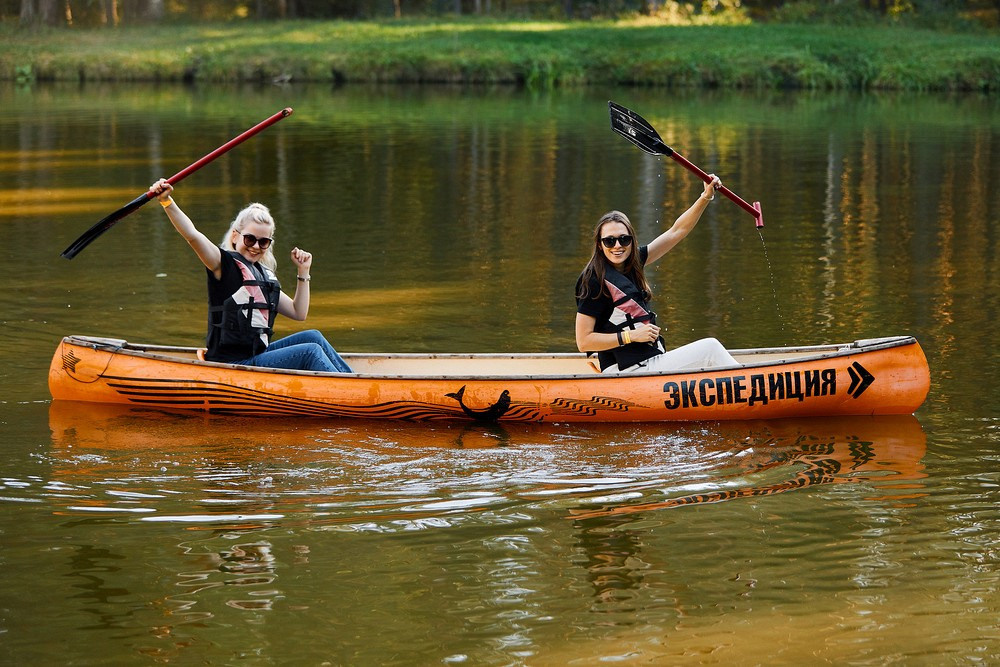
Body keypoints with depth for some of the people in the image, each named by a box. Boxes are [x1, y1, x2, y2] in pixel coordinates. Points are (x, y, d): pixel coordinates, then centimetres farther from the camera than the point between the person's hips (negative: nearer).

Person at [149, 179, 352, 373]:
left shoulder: (265, 276, 18)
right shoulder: (224, 263, -6)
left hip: (256, 357, 9)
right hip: (231, 365, -9)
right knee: (310, 351, -16)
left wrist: (303, 272, 15)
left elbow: (299, 313, 21)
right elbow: (192, 235, -23)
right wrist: (166, 200, -37)